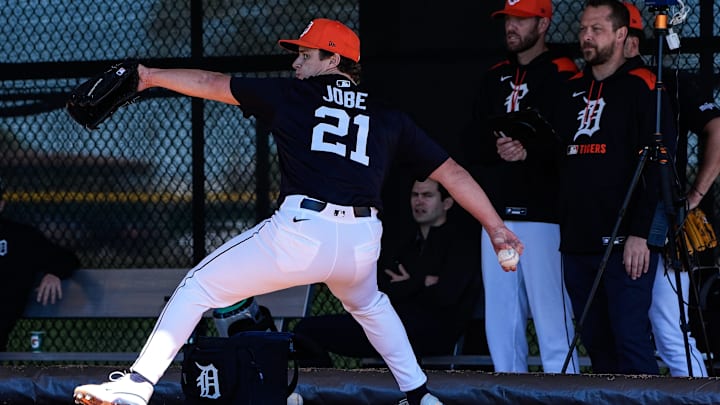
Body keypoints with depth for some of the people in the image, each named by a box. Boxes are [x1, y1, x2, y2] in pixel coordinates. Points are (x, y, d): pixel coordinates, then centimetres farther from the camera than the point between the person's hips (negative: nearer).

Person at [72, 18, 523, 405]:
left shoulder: (292, 95, 14)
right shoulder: (389, 117, 21)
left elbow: (212, 84, 19)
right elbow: (452, 172, 19)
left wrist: (151, 76, 29)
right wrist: (497, 228, 23)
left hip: (302, 230, -4)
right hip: (362, 242, 4)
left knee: (199, 286, 8)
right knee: (367, 303, 38)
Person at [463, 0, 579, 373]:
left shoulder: (562, 76, -1)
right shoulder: (495, 78, 19)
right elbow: (474, 145, 13)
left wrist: (530, 151, -22)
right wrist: (497, 148, -8)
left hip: (542, 213, -7)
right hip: (497, 213, 7)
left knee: (551, 320, -10)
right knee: (500, 321, 8)